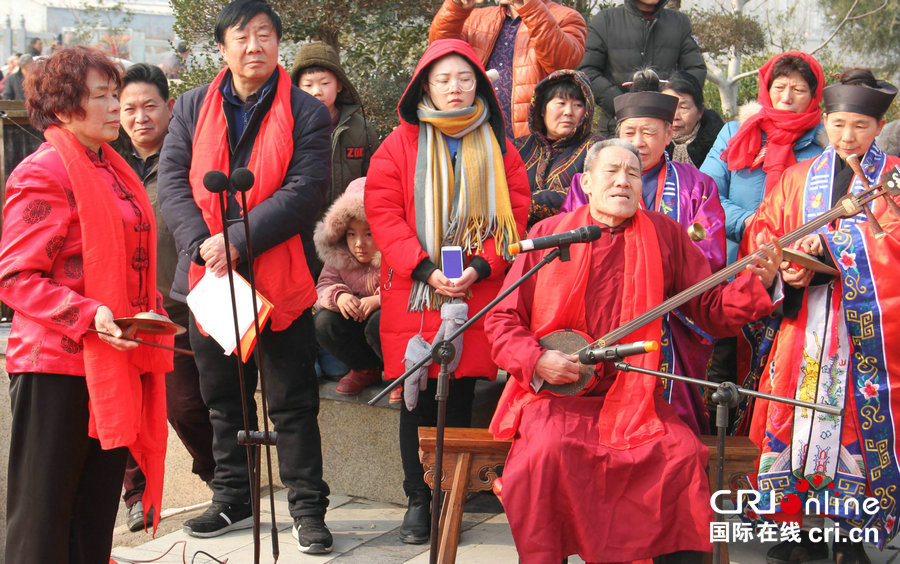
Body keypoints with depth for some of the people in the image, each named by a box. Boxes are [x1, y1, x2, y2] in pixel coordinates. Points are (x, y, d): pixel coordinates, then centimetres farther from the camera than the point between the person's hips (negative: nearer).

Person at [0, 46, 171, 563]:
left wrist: (153, 314, 11)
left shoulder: (114, 171, 16)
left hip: (114, 363, 8)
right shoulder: (42, 175, -10)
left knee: (97, 516, 14)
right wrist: (88, 317, -23)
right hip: (55, 366, -8)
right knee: (43, 513, 2)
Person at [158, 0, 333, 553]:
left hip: (279, 279, -4)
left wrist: (237, 241, -19)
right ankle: (233, 500, 30)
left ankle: (308, 507, 13)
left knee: (293, 401, 2)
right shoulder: (193, 108, 10)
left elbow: (305, 190, -12)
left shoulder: (306, 112, -1)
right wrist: (203, 244, -14)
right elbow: (173, 181, 2)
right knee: (224, 397, 15)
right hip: (208, 278, 4)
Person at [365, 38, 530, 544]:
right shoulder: (401, 144, 6)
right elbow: (383, 212, -2)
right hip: (414, 295, -1)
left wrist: (479, 267, -10)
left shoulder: (498, 148, 10)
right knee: (417, 399, 2)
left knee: (460, 398, 2)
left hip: (476, 296, 1)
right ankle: (418, 500, 13)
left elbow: (515, 214, 5)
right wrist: (425, 268, -12)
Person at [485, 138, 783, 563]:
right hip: (556, 397, -1)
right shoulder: (548, 233, 5)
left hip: (633, 398, 2)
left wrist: (758, 284, -12)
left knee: (682, 454, -23)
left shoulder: (664, 234, 10)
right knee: (547, 451, -29)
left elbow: (712, 310, 6)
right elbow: (502, 318, 6)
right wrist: (536, 359, -12)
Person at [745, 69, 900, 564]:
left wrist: (823, 244, -17)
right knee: (799, 414, 0)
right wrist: (786, 263, -10)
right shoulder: (799, 177, 17)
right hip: (806, 321, 2)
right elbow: (763, 230, 11)